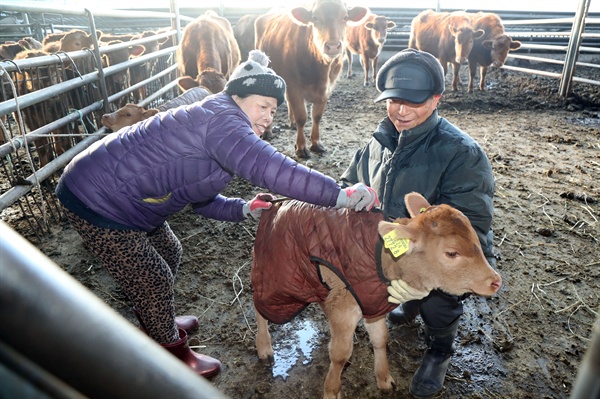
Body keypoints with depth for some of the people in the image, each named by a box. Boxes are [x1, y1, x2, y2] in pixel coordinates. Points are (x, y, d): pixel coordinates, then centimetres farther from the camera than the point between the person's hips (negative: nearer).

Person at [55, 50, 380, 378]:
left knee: (169, 255, 22)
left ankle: (159, 325, 48)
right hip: (95, 201, -10)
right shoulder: (221, 118, -25)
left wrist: (244, 209, -5)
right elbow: (270, 169, -42)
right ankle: (176, 356, 28)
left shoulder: (217, 131, 7)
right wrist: (341, 195, -37)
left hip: (121, 194, 10)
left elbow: (202, 200, 9)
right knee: (153, 281, 3)